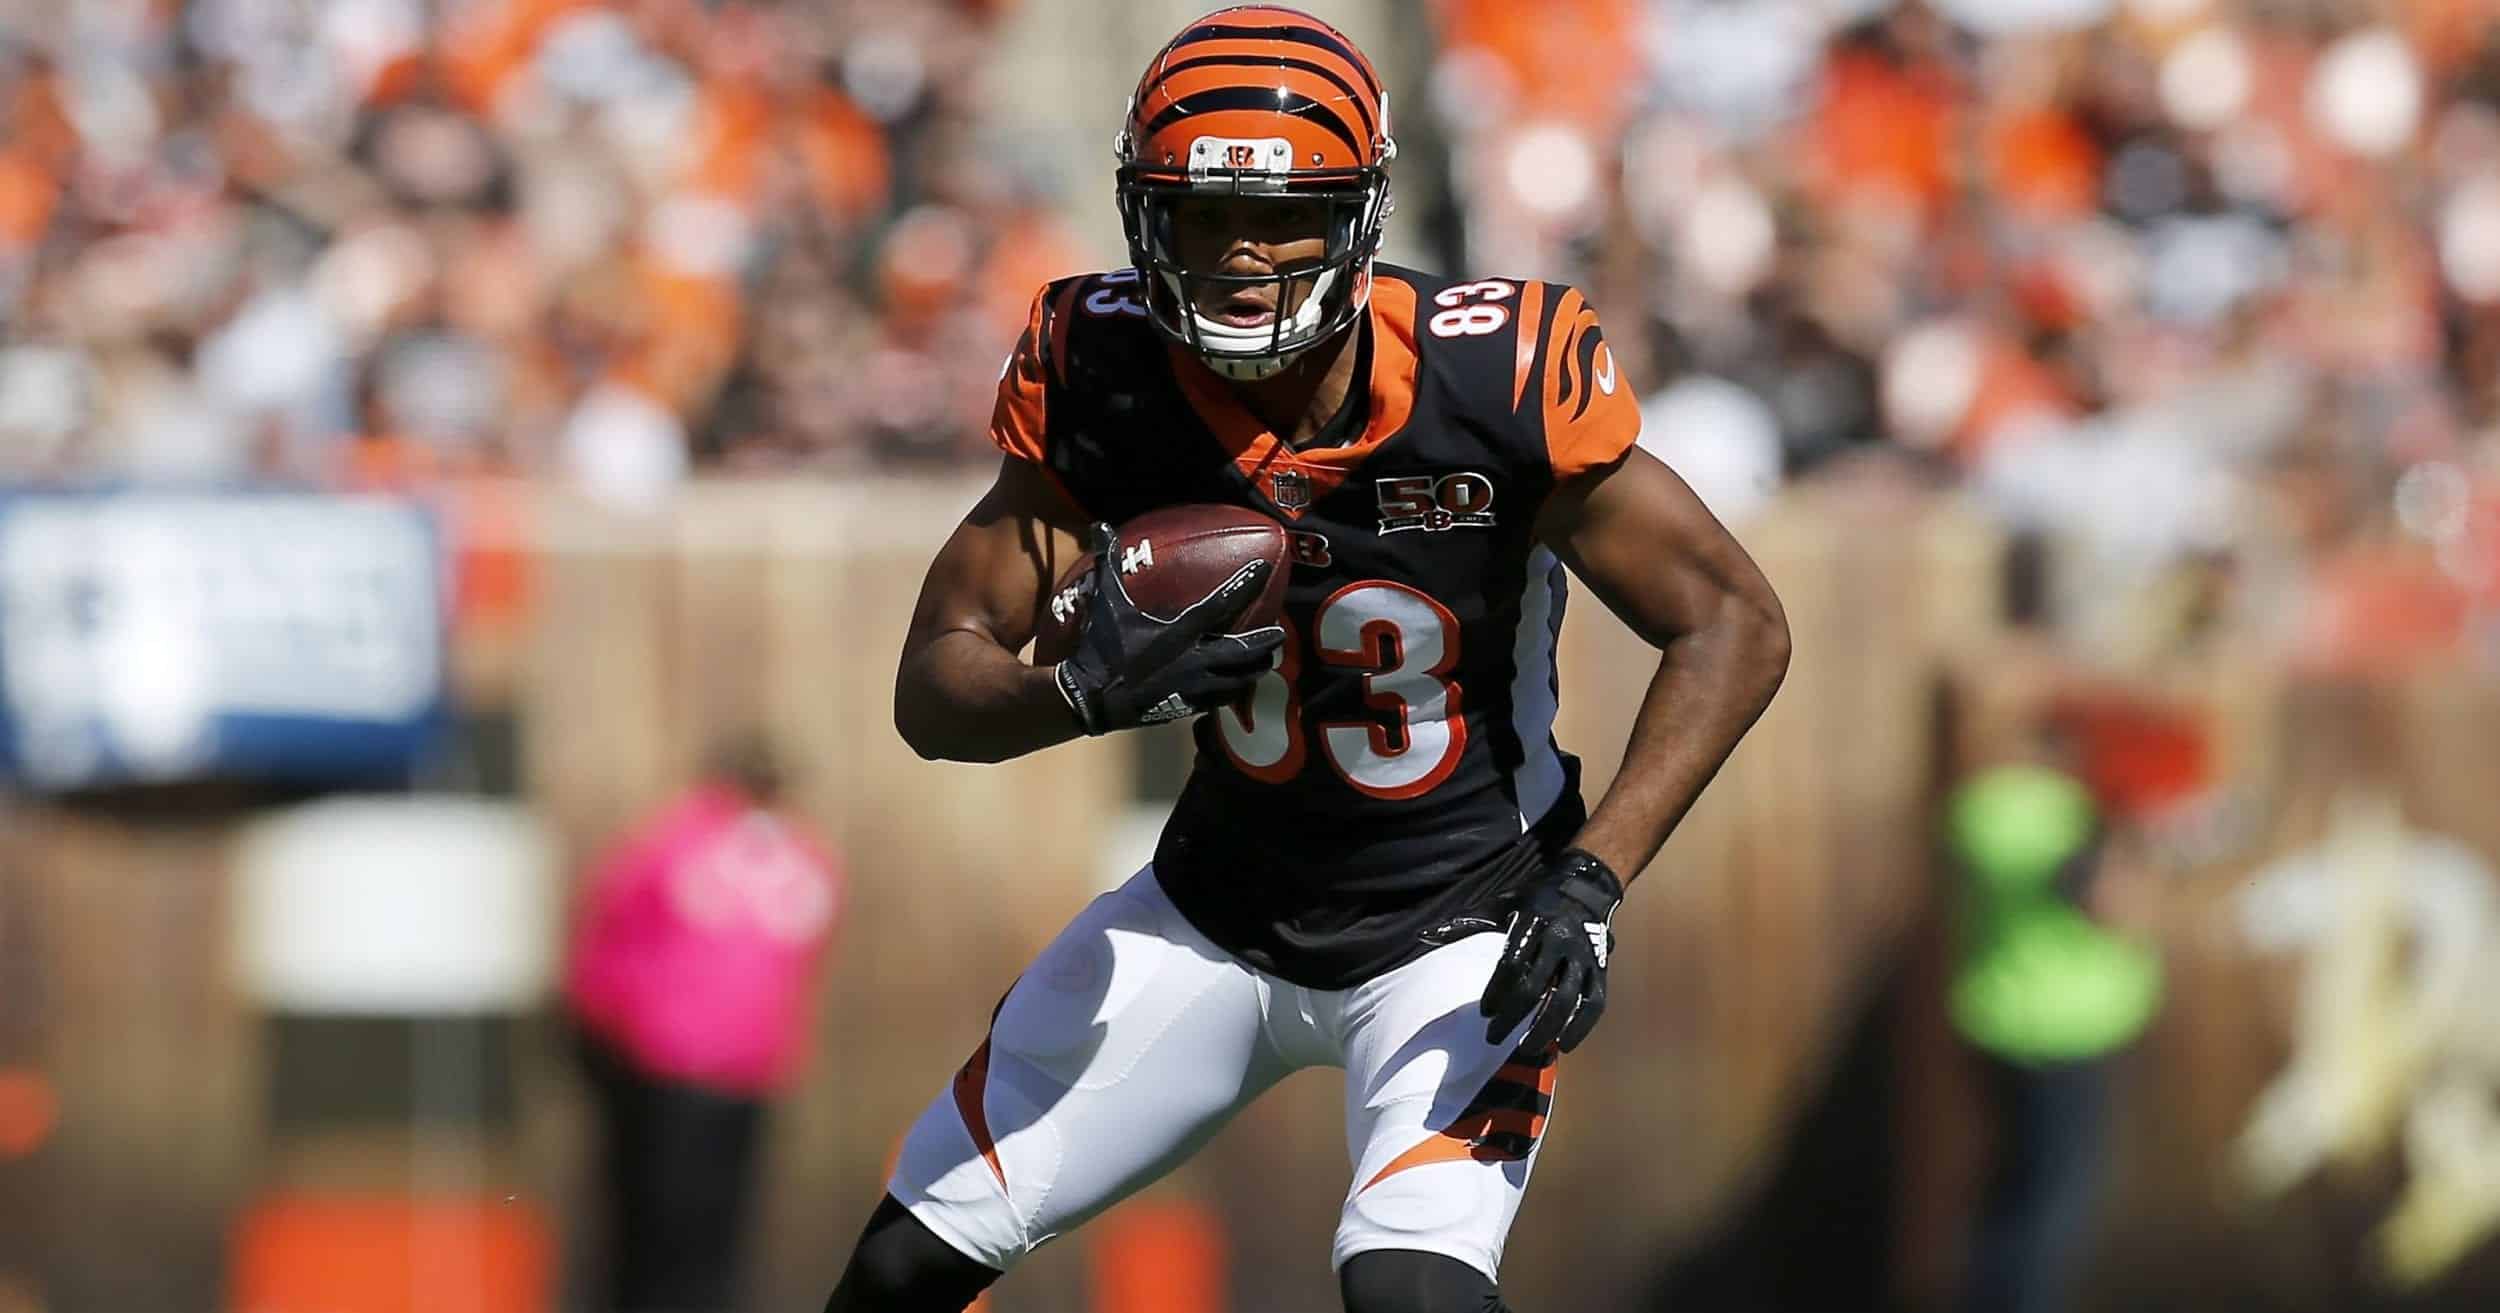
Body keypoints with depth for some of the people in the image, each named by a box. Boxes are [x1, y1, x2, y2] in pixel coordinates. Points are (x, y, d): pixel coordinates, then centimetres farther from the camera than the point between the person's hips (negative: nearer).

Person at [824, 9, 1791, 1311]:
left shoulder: (1492, 383, -25)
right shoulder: (1104, 385, -16)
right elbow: (936, 691, -11)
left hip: (1460, 919, -4)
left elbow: (1734, 624, -16)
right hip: (1222, 905, 4)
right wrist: (1091, 693, -34)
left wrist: (1593, 877, -26)